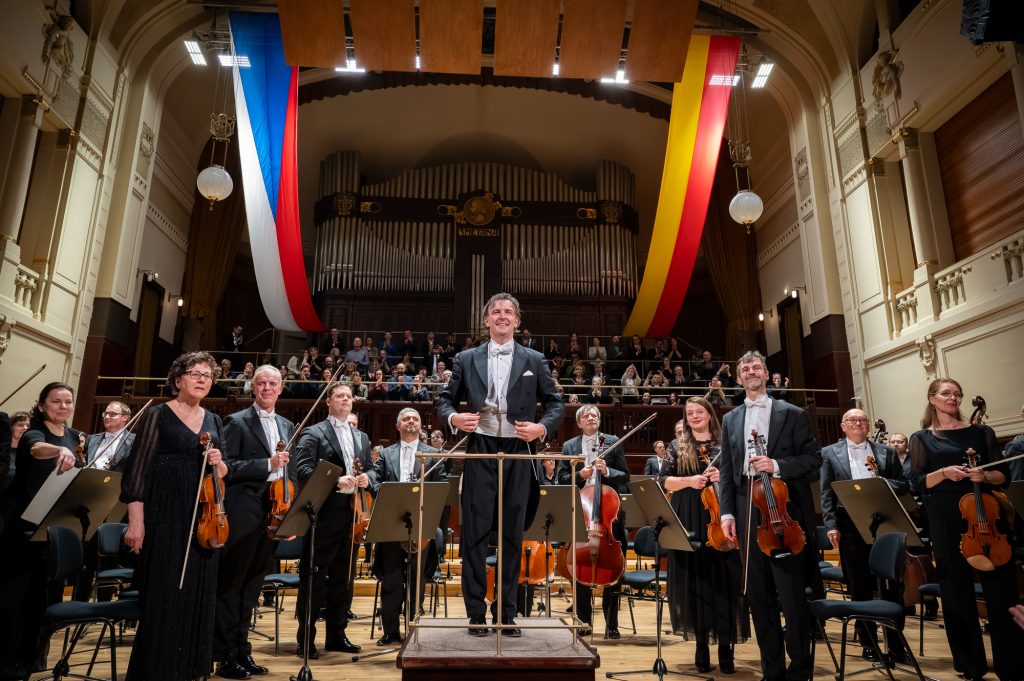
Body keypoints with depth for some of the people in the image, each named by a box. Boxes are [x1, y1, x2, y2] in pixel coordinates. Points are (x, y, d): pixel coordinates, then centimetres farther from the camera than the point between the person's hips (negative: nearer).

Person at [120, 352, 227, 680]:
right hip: (166, 517, -5)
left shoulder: (213, 420, 12)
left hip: (204, 518, 5)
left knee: (198, 595, 10)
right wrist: (136, 521, -14)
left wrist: (219, 463, -7)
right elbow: (138, 470, -7)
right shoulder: (158, 415, -4)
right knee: (163, 596, -2)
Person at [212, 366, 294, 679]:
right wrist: (267, 464, -22)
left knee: (252, 586, 15)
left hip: (273, 515, 6)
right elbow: (227, 467, -13)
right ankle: (225, 655, 14)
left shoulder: (287, 426, 14)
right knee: (230, 585, 4)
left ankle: (242, 650, 26)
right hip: (244, 516, -6)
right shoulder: (237, 422, -4)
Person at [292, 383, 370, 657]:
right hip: (324, 514, -6)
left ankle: (337, 635, 23)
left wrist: (365, 478, -5)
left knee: (343, 578, 13)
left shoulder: (361, 437, 18)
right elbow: (303, 470, -13)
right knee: (313, 578, 2)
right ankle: (305, 638, 12)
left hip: (352, 514, 6)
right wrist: (335, 481, -25)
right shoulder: (313, 433, -2)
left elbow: (369, 469, 19)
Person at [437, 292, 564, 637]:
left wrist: (543, 428, -10)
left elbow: (556, 403, 9)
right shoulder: (467, 359, 8)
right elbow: (445, 398, 12)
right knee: (475, 532, 1)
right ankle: (476, 612, 13)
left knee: (513, 534, 7)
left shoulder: (534, 360, 8)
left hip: (518, 454, 1)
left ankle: (507, 612, 20)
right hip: (480, 452, 0)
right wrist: (452, 418, -10)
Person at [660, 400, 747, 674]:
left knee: (723, 581, -2)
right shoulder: (678, 447, 9)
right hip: (689, 523, 0)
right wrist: (689, 480, -14)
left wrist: (725, 477, -13)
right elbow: (664, 481, 2)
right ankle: (701, 645, 13)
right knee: (695, 581, 2)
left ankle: (725, 646, 8)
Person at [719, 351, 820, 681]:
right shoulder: (730, 420, 15)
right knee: (759, 597, 9)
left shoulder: (792, 414, 6)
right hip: (747, 514, 3)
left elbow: (812, 459, 0)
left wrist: (777, 465, -16)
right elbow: (726, 471, 10)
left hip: (785, 510, -3)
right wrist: (726, 512, 1)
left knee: (793, 595, -2)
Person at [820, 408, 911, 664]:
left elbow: (904, 486, 9)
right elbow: (826, 493, 2)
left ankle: (895, 644, 16)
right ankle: (869, 643, 18)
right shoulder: (830, 453, 7)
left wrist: (884, 483, -12)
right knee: (860, 589, 6)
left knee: (892, 587, 4)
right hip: (851, 528, -1)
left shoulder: (886, 453, 12)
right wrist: (831, 525, -7)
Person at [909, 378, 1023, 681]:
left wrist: (984, 475, -14)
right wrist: (944, 472, -17)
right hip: (946, 522, -1)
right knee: (957, 590, 6)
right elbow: (918, 482, 0)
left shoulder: (981, 432, 10)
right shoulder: (922, 438, 7)